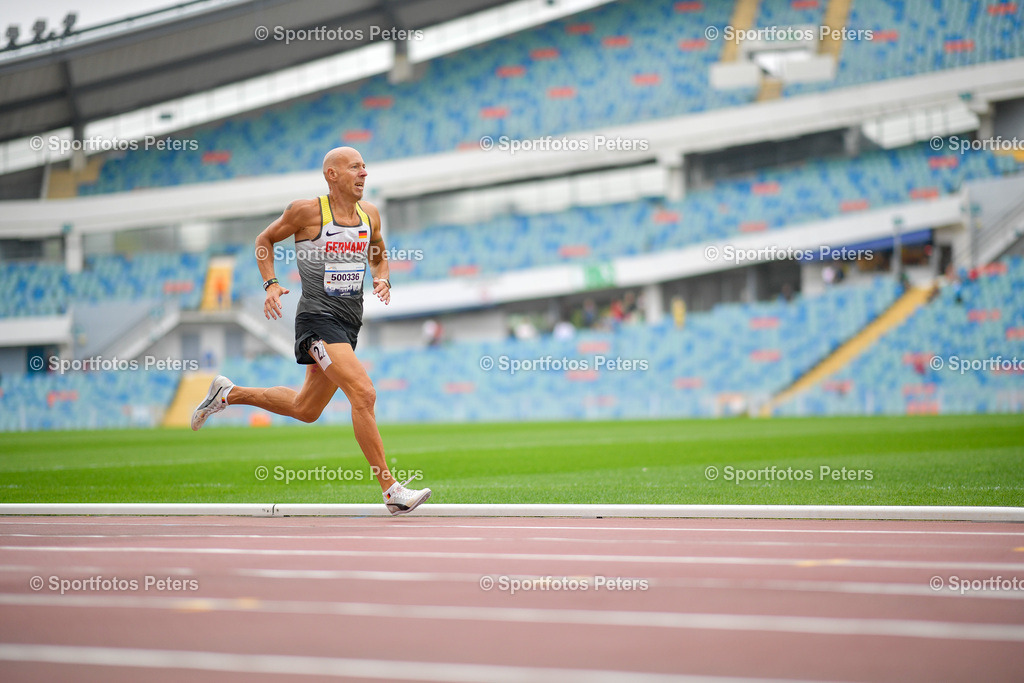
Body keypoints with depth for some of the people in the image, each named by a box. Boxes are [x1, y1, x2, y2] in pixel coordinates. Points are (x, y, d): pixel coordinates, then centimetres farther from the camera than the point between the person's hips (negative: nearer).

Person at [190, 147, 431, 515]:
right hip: (318, 318, -8)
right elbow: (264, 240, 6)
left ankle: (228, 393, 39)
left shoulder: (370, 215, 8)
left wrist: (382, 281, 3)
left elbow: (379, 257, 25)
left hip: (349, 322, 8)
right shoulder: (306, 211, -8)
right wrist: (271, 284, -7)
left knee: (305, 409, 19)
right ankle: (391, 491, -20)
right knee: (363, 394, -22)